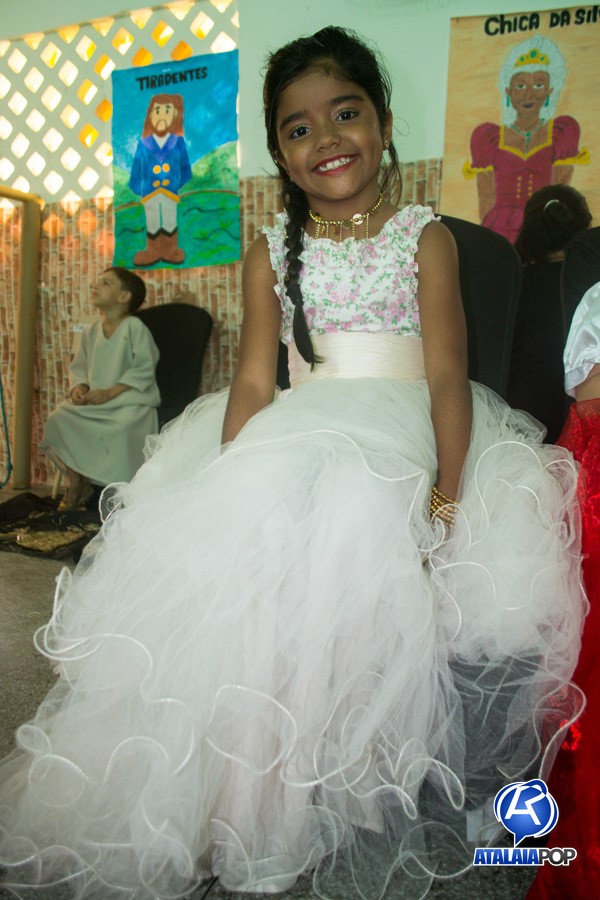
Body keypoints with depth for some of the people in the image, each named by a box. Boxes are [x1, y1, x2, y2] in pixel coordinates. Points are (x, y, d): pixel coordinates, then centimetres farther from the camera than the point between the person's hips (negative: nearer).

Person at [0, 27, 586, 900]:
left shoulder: (425, 236, 8)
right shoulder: (271, 252, 13)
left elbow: (448, 374, -2)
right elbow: (254, 381, 5)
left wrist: (449, 491, -14)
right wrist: (230, 488, -8)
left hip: (404, 438, -1)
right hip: (295, 442, 2)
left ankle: (379, 826, -3)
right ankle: (262, 805, 1)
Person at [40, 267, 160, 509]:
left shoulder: (134, 327, -5)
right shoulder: (91, 331, 14)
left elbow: (144, 370, -12)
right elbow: (79, 367, 18)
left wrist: (110, 392, -19)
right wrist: (79, 387, -5)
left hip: (129, 400, -6)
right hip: (92, 400, 7)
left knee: (122, 426, -37)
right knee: (59, 417, -14)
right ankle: (77, 482, 0)